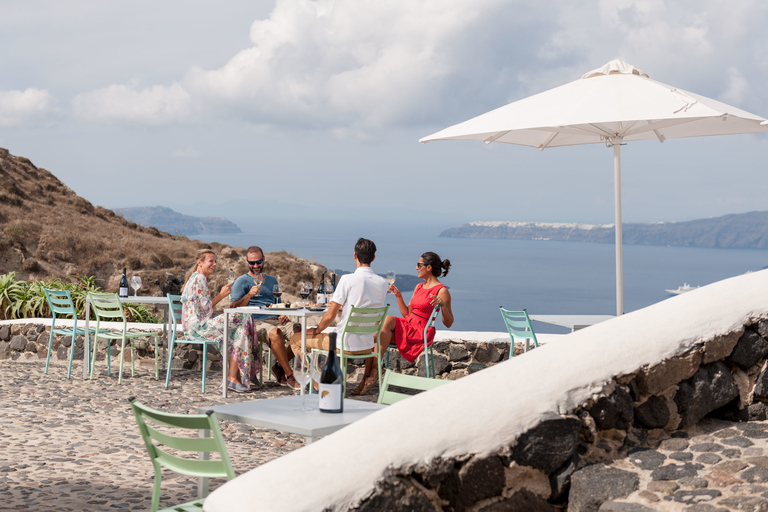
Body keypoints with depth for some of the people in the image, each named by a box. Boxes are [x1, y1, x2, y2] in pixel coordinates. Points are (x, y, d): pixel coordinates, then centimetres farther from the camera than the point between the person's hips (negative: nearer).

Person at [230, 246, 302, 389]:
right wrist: (249, 295, -18)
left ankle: (279, 367, -3)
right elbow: (233, 308, -3)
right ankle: (289, 376, -27)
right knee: (275, 333, -38)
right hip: (256, 322, -5)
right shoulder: (242, 281, 8)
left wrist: (282, 314, 7)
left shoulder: (272, 280, 26)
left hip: (275, 319, 5)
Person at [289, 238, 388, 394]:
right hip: (367, 345, 6)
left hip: (346, 344, -6)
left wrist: (316, 330, 6)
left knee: (296, 339, 12)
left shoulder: (348, 280, -16)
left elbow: (330, 316, -13)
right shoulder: (382, 283, 0)